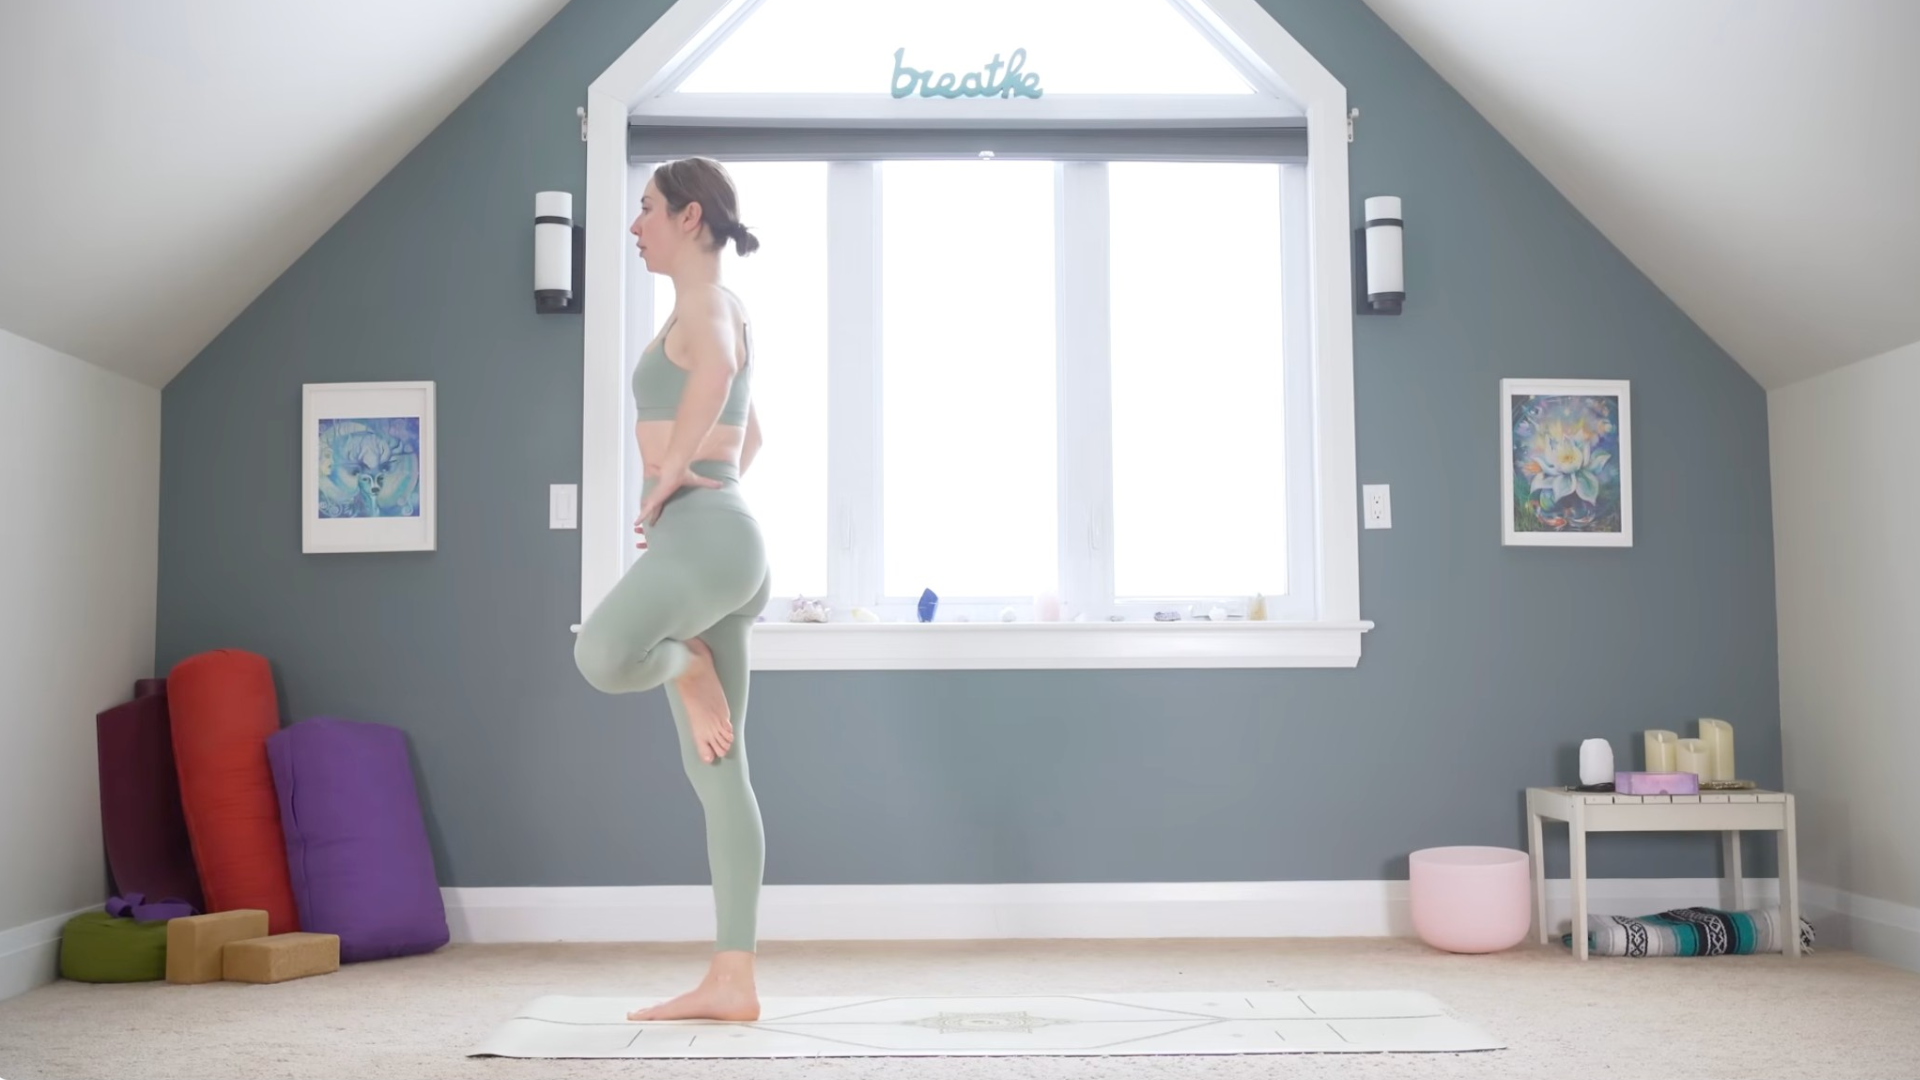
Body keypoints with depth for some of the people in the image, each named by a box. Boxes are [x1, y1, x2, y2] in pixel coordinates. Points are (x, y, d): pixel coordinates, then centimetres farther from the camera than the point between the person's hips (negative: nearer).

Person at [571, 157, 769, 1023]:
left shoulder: (704, 302, -4)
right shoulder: (719, 311, 25)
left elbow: (712, 373, -30)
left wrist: (664, 484, -22)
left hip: (706, 534, -10)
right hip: (701, 539, 10)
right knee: (717, 775, 5)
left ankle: (685, 664, -4)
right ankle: (731, 981, 7)